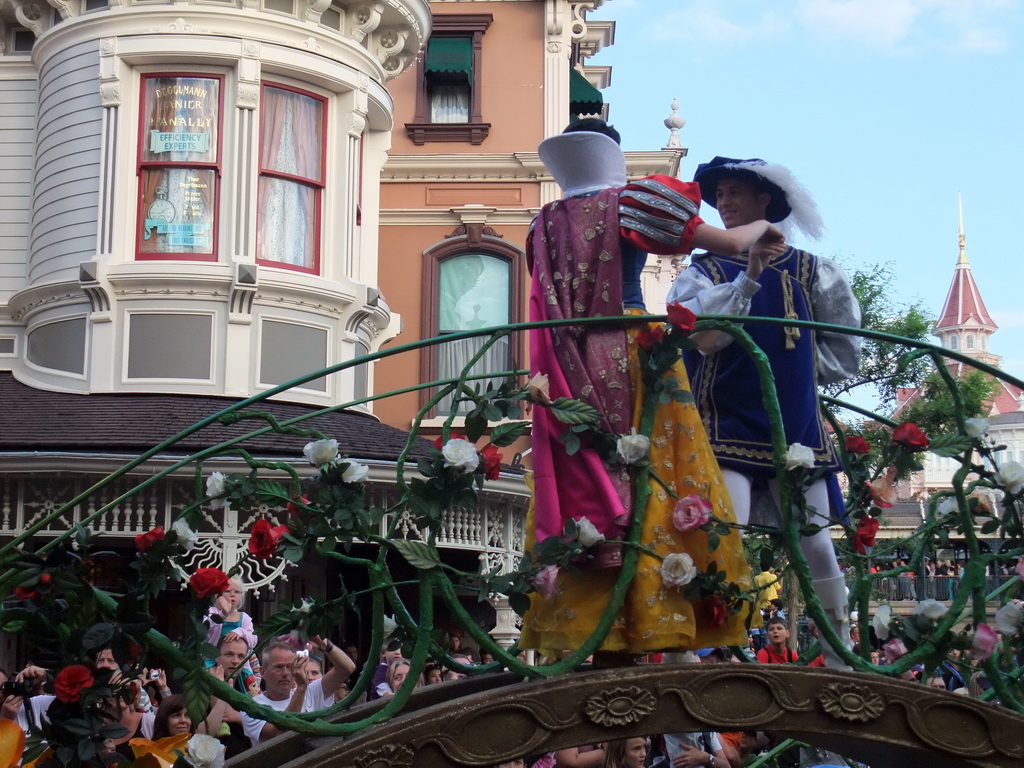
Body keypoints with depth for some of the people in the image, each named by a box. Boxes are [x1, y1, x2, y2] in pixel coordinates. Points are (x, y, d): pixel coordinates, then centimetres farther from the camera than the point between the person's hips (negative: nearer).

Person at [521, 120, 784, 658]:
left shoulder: (545, 224, 15)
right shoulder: (628, 203, 2)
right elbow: (731, 242, -1)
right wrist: (757, 232, 15)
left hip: (567, 375, 4)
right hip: (632, 361, -4)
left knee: (577, 489, 3)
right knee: (650, 485, -4)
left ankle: (576, 632, 0)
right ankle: (656, 622, -9)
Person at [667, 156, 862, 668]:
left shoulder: (809, 271, 10)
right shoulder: (703, 271, 7)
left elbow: (844, 349, 14)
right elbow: (702, 334, -13)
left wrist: (796, 368, 3)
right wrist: (749, 279, -21)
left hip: (795, 427, 2)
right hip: (727, 427, -1)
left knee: (815, 544, 3)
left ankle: (842, 661, 15)